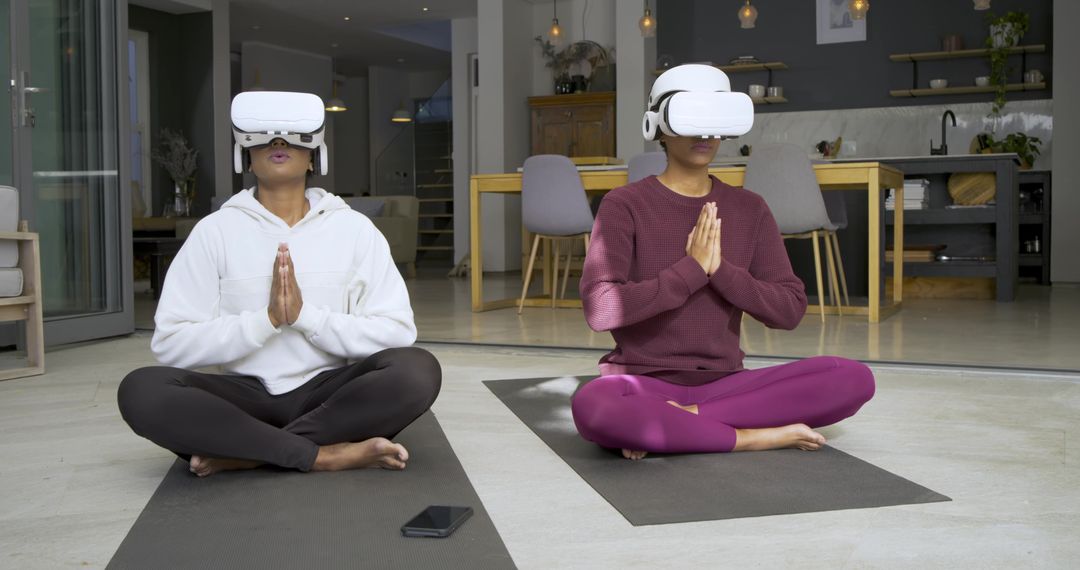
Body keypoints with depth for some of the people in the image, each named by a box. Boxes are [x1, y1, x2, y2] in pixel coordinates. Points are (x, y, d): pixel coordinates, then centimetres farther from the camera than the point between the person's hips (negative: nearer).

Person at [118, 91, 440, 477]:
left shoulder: (354, 228, 2)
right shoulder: (214, 231, 2)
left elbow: (397, 331, -7)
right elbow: (170, 343, -6)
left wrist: (305, 315, -17)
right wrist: (267, 319, -16)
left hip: (328, 392, 0)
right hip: (246, 395, 0)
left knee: (418, 371, -29)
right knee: (142, 390, -27)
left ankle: (241, 451, -22)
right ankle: (324, 454, -26)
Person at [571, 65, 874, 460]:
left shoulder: (749, 209, 7)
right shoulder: (624, 205, -5)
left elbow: (790, 310, 0)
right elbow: (600, 308, -18)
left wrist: (720, 269, -15)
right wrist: (692, 268, -19)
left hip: (723, 384, 4)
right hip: (643, 384, -4)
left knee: (854, 379, -18)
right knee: (592, 407, -39)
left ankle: (683, 419, -17)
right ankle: (760, 435, -21)